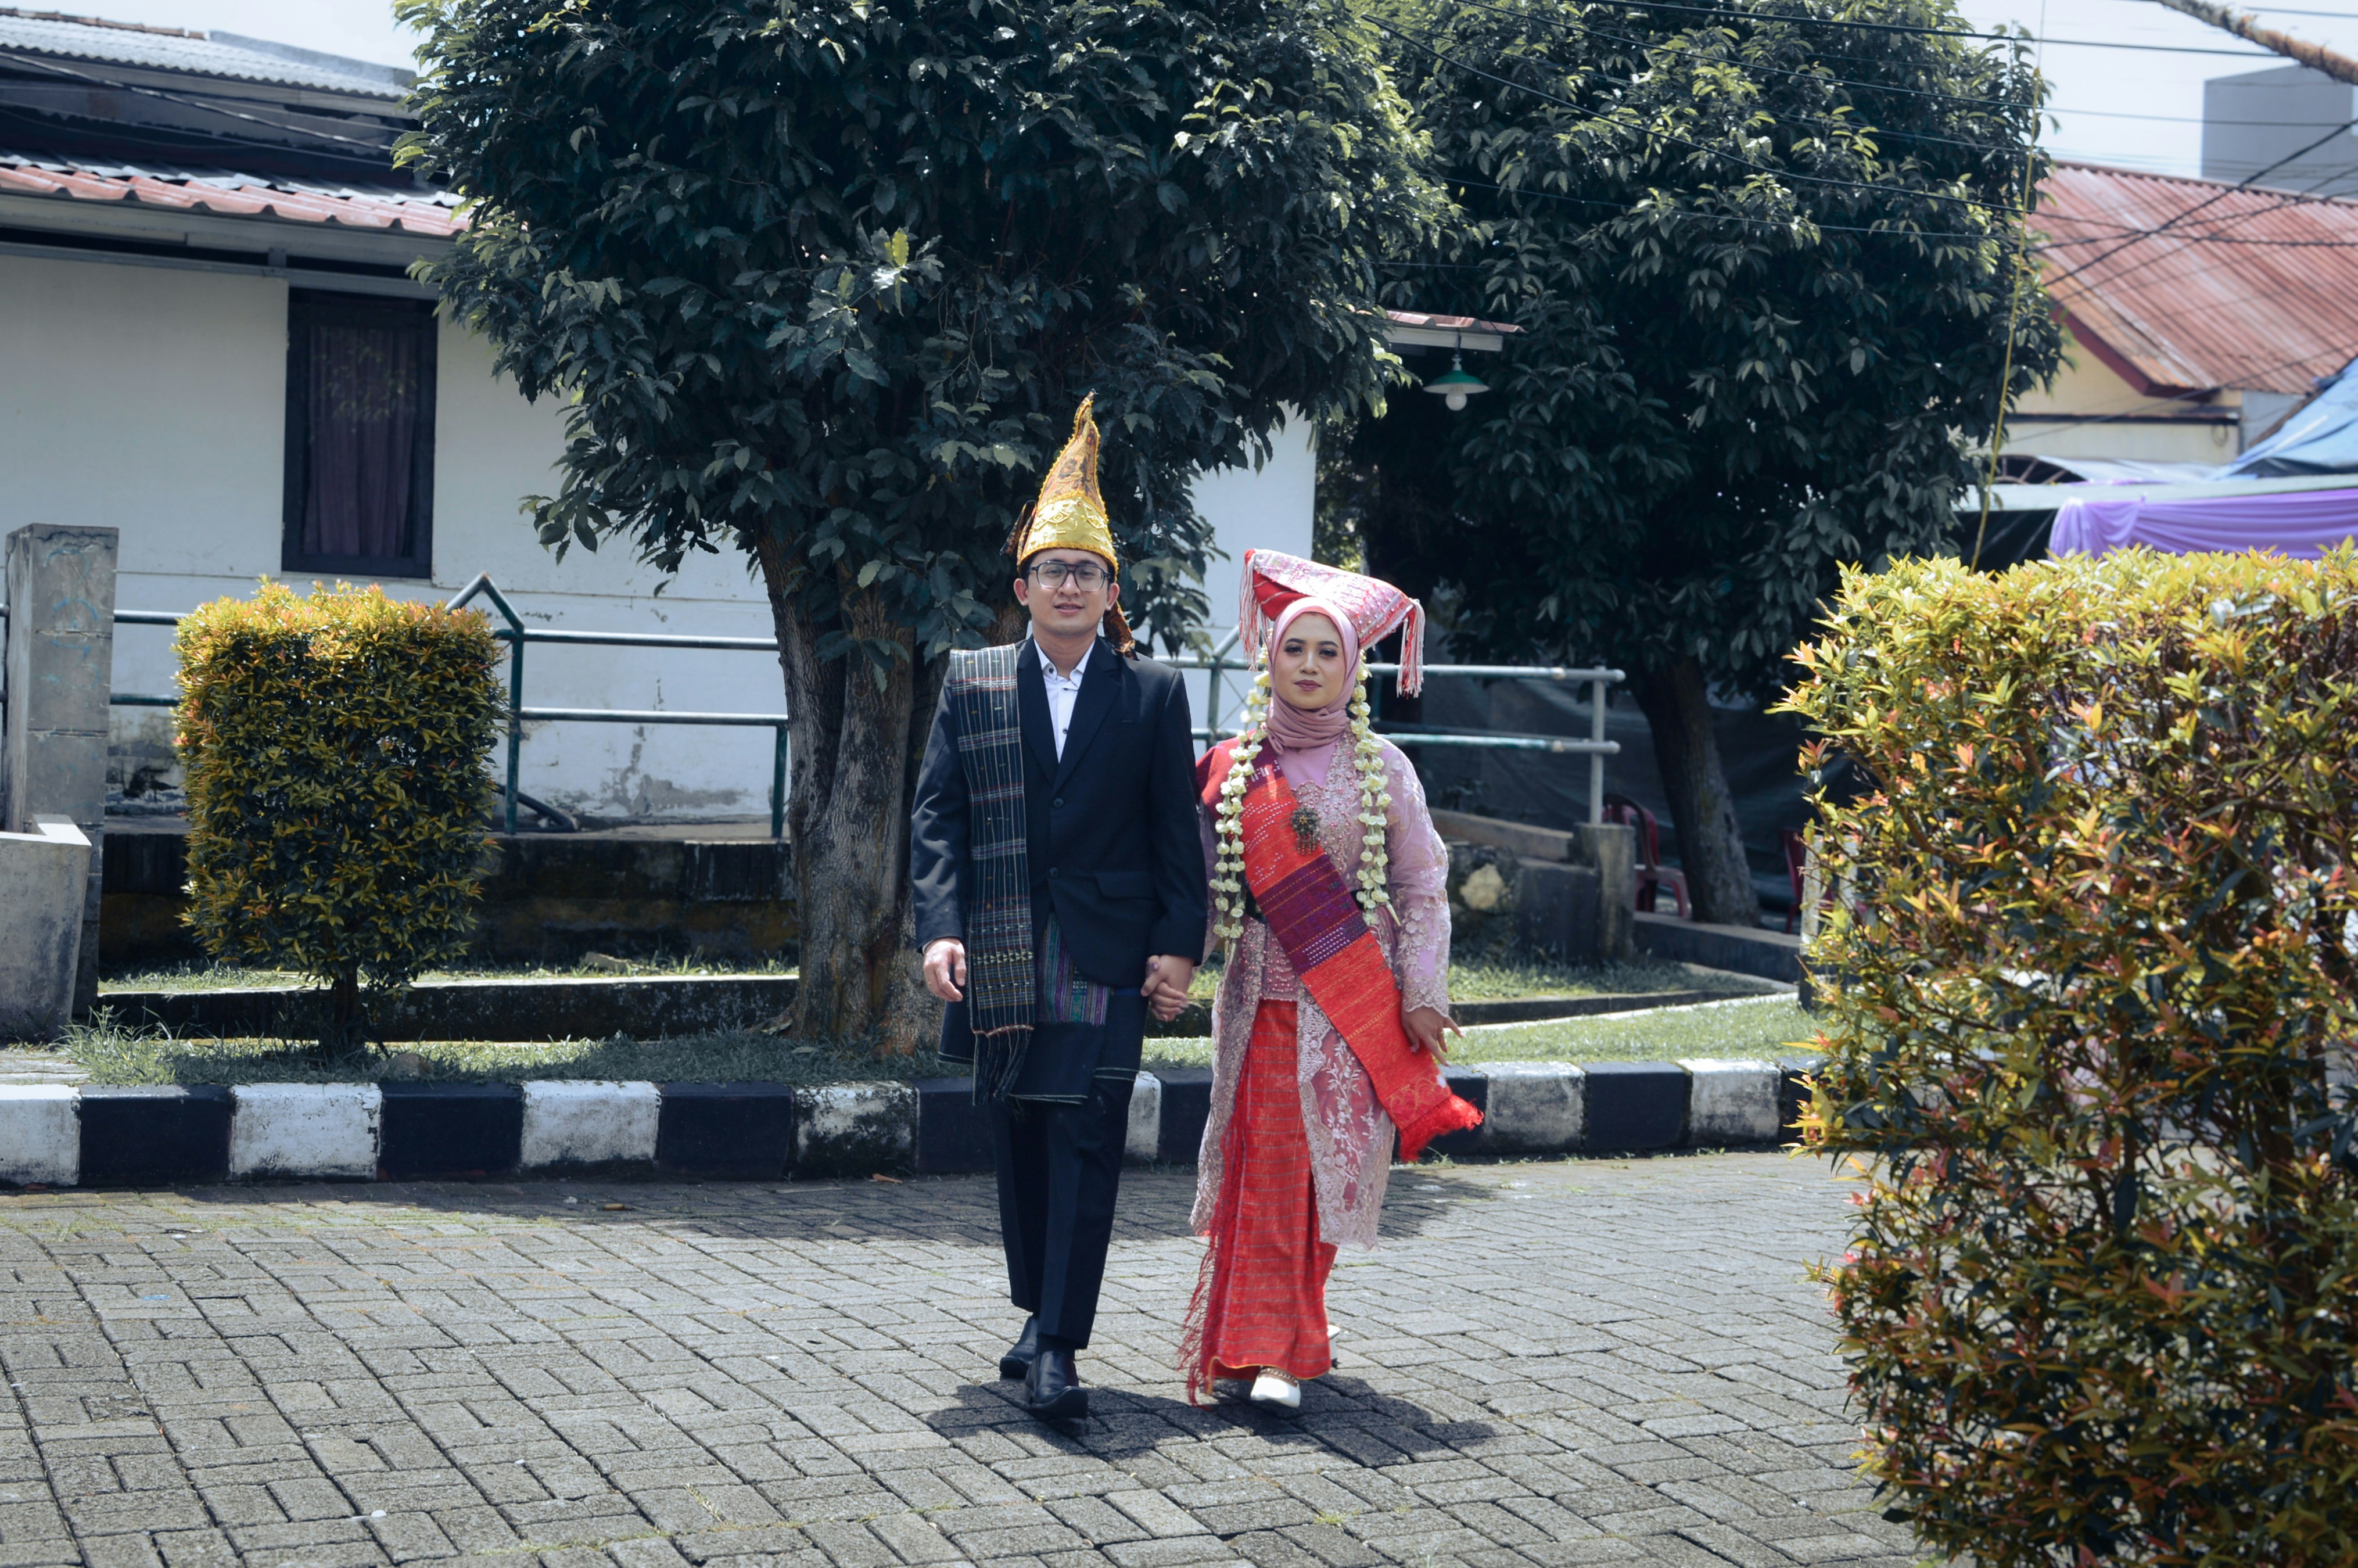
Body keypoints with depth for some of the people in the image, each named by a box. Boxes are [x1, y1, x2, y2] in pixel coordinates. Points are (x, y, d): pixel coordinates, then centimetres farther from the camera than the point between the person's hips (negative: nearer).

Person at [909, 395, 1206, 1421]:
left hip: (1105, 957, -2)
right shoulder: (973, 684, 8)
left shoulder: (1152, 694, 5)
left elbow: (1176, 829, 5)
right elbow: (938, 815, 4)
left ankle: (1058, 1348, -9)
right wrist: (942, 928, -8)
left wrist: (1178, 945, -3)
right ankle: (1042, 1314, 27)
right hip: (1000, 955, 2)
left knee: (1086, 1142, -9)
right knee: (1018, 1141, 11)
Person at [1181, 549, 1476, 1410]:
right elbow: (1200, 876, 12)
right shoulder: (1232, 766, 5)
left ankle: (1276, 1345, 2)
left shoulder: (1381, 768, 1)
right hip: (1262, 996, 1)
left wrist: (1421, 995, -3)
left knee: (1319, 1168, -4)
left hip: (1353, 1005, -1)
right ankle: (1275, 1345, 13)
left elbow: (1424, 886, 2)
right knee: (1261, 1168, 1)